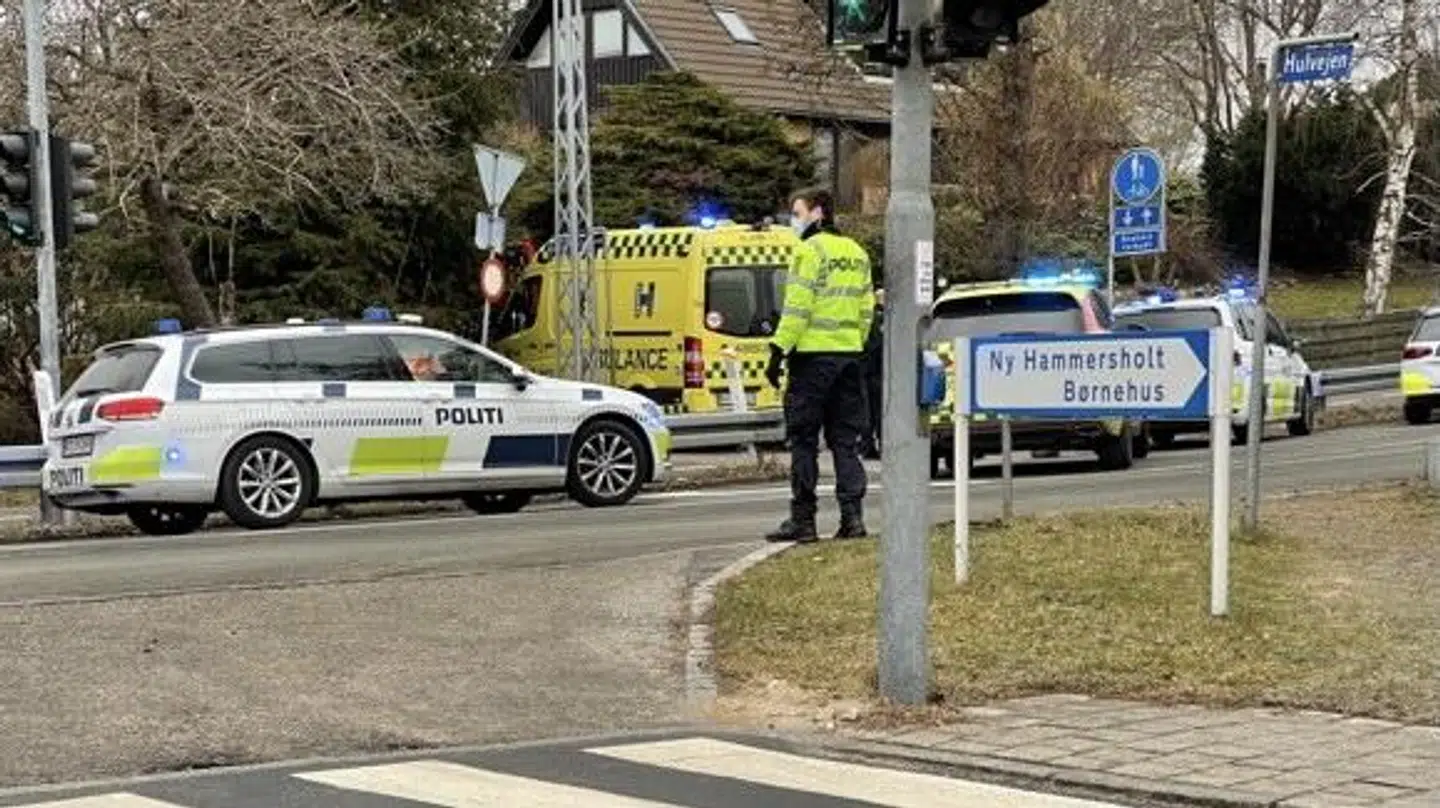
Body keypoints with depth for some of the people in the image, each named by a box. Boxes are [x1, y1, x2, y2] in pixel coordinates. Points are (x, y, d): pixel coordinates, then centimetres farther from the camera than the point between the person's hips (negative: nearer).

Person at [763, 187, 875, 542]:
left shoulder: (810, 251, -9)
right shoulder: (857, 253, 15)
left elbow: (797, 308, -15)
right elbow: (866, 308, 16)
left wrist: (779, 351, -13)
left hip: (813, 354, -7)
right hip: (851, 355, 7)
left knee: (804, 440, -1)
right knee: (846, 439, 10)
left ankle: (802, 520, -1)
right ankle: (852, 516, 5)